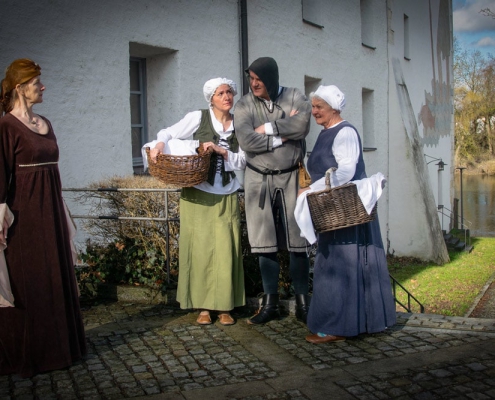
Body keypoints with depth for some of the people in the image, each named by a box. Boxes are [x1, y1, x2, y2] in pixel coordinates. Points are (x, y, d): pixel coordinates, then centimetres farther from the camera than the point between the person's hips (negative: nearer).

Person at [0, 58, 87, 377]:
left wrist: (61, 213, 16)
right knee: (28, 282, 1)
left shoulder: (45, 123, 13)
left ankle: (57, 345, 26)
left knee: (57, 277, 13)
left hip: (51, 210, 8)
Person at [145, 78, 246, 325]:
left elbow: (243, 161, 2)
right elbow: (169, 133, 2)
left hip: (226, 198, 2)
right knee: (200, 249, 0)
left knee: (226, 251, -1)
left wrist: (221, 151, -14)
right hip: (197, 195, -2)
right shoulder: (198, 118, 1)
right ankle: (203, 306, 10)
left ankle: (224, 307, 9)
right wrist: (160, 143, -19)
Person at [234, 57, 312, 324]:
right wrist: (283, 135, -13)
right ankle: (270, 304, 15)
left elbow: (302, 126, -18)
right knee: (266, 244, 4)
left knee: (297, 242, 1)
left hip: (291, 178, 0)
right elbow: (246, 141, -15)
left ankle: (302, 303, 13)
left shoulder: (295, 98, 1)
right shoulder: (244, 106, 0)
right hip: (259, 180, 1)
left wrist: (267, 127, -13)